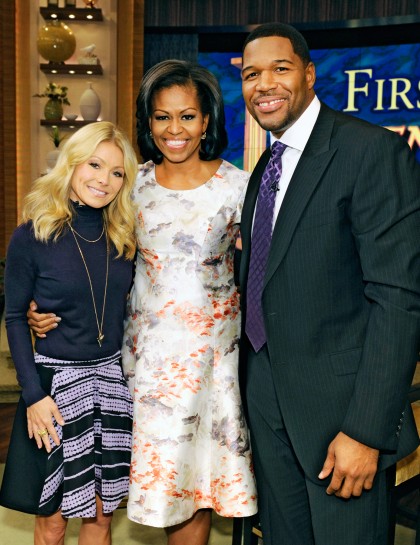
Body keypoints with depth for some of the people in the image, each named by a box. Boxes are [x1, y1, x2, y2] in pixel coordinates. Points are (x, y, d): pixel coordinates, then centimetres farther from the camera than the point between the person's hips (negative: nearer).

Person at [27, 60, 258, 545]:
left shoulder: (237, 186, -7)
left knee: (200, 470, 8)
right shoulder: (135, 182, 1)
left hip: (213, 347, -2)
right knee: (164, 466, 10)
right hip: (149, 346, 2)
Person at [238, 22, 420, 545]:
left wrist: (366, 430, -21)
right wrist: (249, 389, 12)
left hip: (338, 403, -7)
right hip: (267, 400, 7)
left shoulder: (373, 151, -13)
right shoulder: (264, 169, 11)